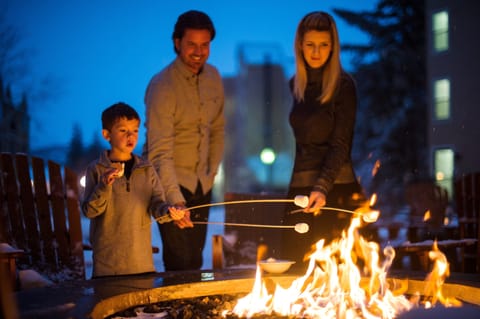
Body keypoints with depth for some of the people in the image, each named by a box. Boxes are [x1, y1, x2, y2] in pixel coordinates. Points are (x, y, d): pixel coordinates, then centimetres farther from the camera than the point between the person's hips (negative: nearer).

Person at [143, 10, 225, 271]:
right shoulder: (162, 85, -18)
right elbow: (160, 151, -26)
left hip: (201, 184, 6)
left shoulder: (213, 77, 4)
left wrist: (212, 172, 10)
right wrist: (175, 199, -36)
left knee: (195, 259, 10)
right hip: (171, 181, -6)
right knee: (183, 262, -12)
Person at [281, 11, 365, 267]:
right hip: (300, 188, 6)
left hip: (335, 189, -5)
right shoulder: (296, 84, 11)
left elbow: (340, 144, -13)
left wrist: (322, 188, -25)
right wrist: (301, 186, 11)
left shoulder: (343, 85, -7)